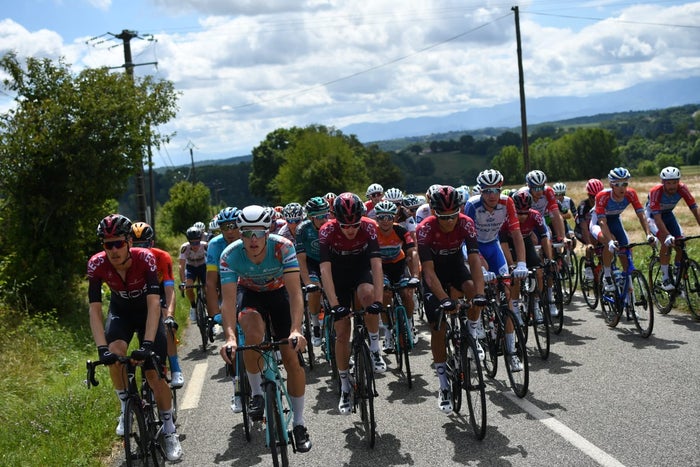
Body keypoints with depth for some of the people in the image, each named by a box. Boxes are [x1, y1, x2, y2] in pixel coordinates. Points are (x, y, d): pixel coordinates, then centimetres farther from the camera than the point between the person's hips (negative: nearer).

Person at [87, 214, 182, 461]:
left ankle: (169, 431, 8)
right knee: (115, 353, -29)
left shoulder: (145, 258, -32)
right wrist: (102, 348, -40)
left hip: (147, 312, -2)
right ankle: (127, 409, -7)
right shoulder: (97, 264, -27)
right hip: (120, 312, 2)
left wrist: (148, 344, -46)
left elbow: (154, 303, -37)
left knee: (155, 373, -10)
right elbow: (95, 309, -28)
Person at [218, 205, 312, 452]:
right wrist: (230, 337, -50)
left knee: (291, 357, -7)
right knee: (253, 336, -33)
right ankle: (257, 394, -7)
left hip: (279, 293, 0)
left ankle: (298, 424, 8)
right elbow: (228, 299, -35)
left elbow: (295, 292, -38)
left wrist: (296, 330, -52)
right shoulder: (230, 256, -30)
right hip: (250, 294, 0)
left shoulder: (283, 247, -33)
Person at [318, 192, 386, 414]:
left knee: (368, 295, -36)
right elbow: (325, 269, -32)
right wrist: (335, 305, -40)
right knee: (342, 332, -3)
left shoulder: (369, 227, -26)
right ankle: (345, 388, 9)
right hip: (339, 275, 0)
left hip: (362, 270, 0)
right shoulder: (327, 231, -27)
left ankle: (374, 348, -15)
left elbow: (376, 264, -32)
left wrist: (378, 300, -42)